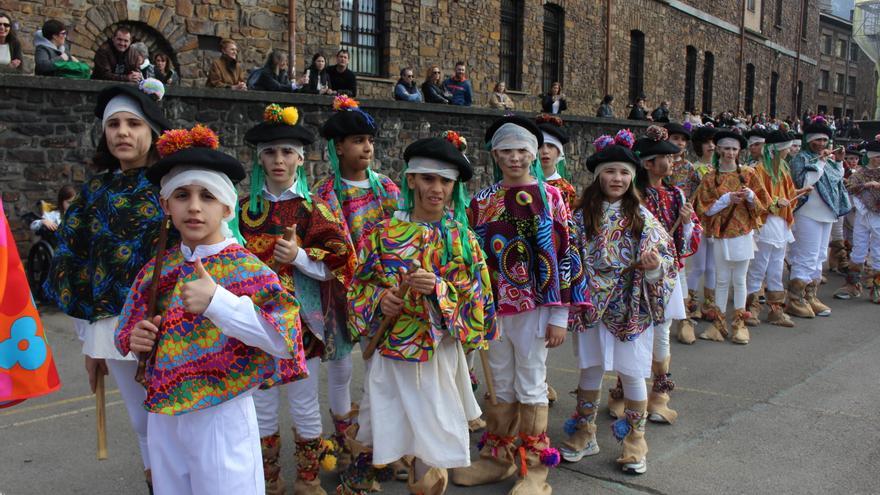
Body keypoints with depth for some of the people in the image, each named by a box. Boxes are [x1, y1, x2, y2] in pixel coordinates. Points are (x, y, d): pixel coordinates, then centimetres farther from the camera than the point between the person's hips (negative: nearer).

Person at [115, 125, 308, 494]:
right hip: (162, 417, 6)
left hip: (221, 417, -5)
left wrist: (217, 301, -31)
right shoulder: (156, 270, 4)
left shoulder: (245, 269, -14)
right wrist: (135, 340, -5)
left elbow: (284, 339, -25)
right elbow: (129, 329, 19)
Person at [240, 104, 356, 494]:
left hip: (301, 318, -2)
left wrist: (300, 256, -19)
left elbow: (340, 263, -7)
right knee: (263, 409, 11)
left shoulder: (316, 208, -3)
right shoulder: (245, 208, 4)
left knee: (305, 409, 8)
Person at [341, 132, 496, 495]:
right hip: (390, 353, 1)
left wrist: (439, 289, -21)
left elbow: (476, 301, -4)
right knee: (378, 435, 13)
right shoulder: (383, 234, -1)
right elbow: (360, 285, 7)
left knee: (432, 441, 6)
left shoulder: (463, 240, -1)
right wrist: (379, 299, -13)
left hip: (440, 354, 0)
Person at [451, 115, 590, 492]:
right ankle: (497, 456, 30)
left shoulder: (549, 197, -4)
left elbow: (561, 257, -6)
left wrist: (559, 316, -9)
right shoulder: (483, 201, 6)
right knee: (500, 386, 15)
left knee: (531, 387, 6)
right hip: (494, 306, 4)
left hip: (534, 307, -3)